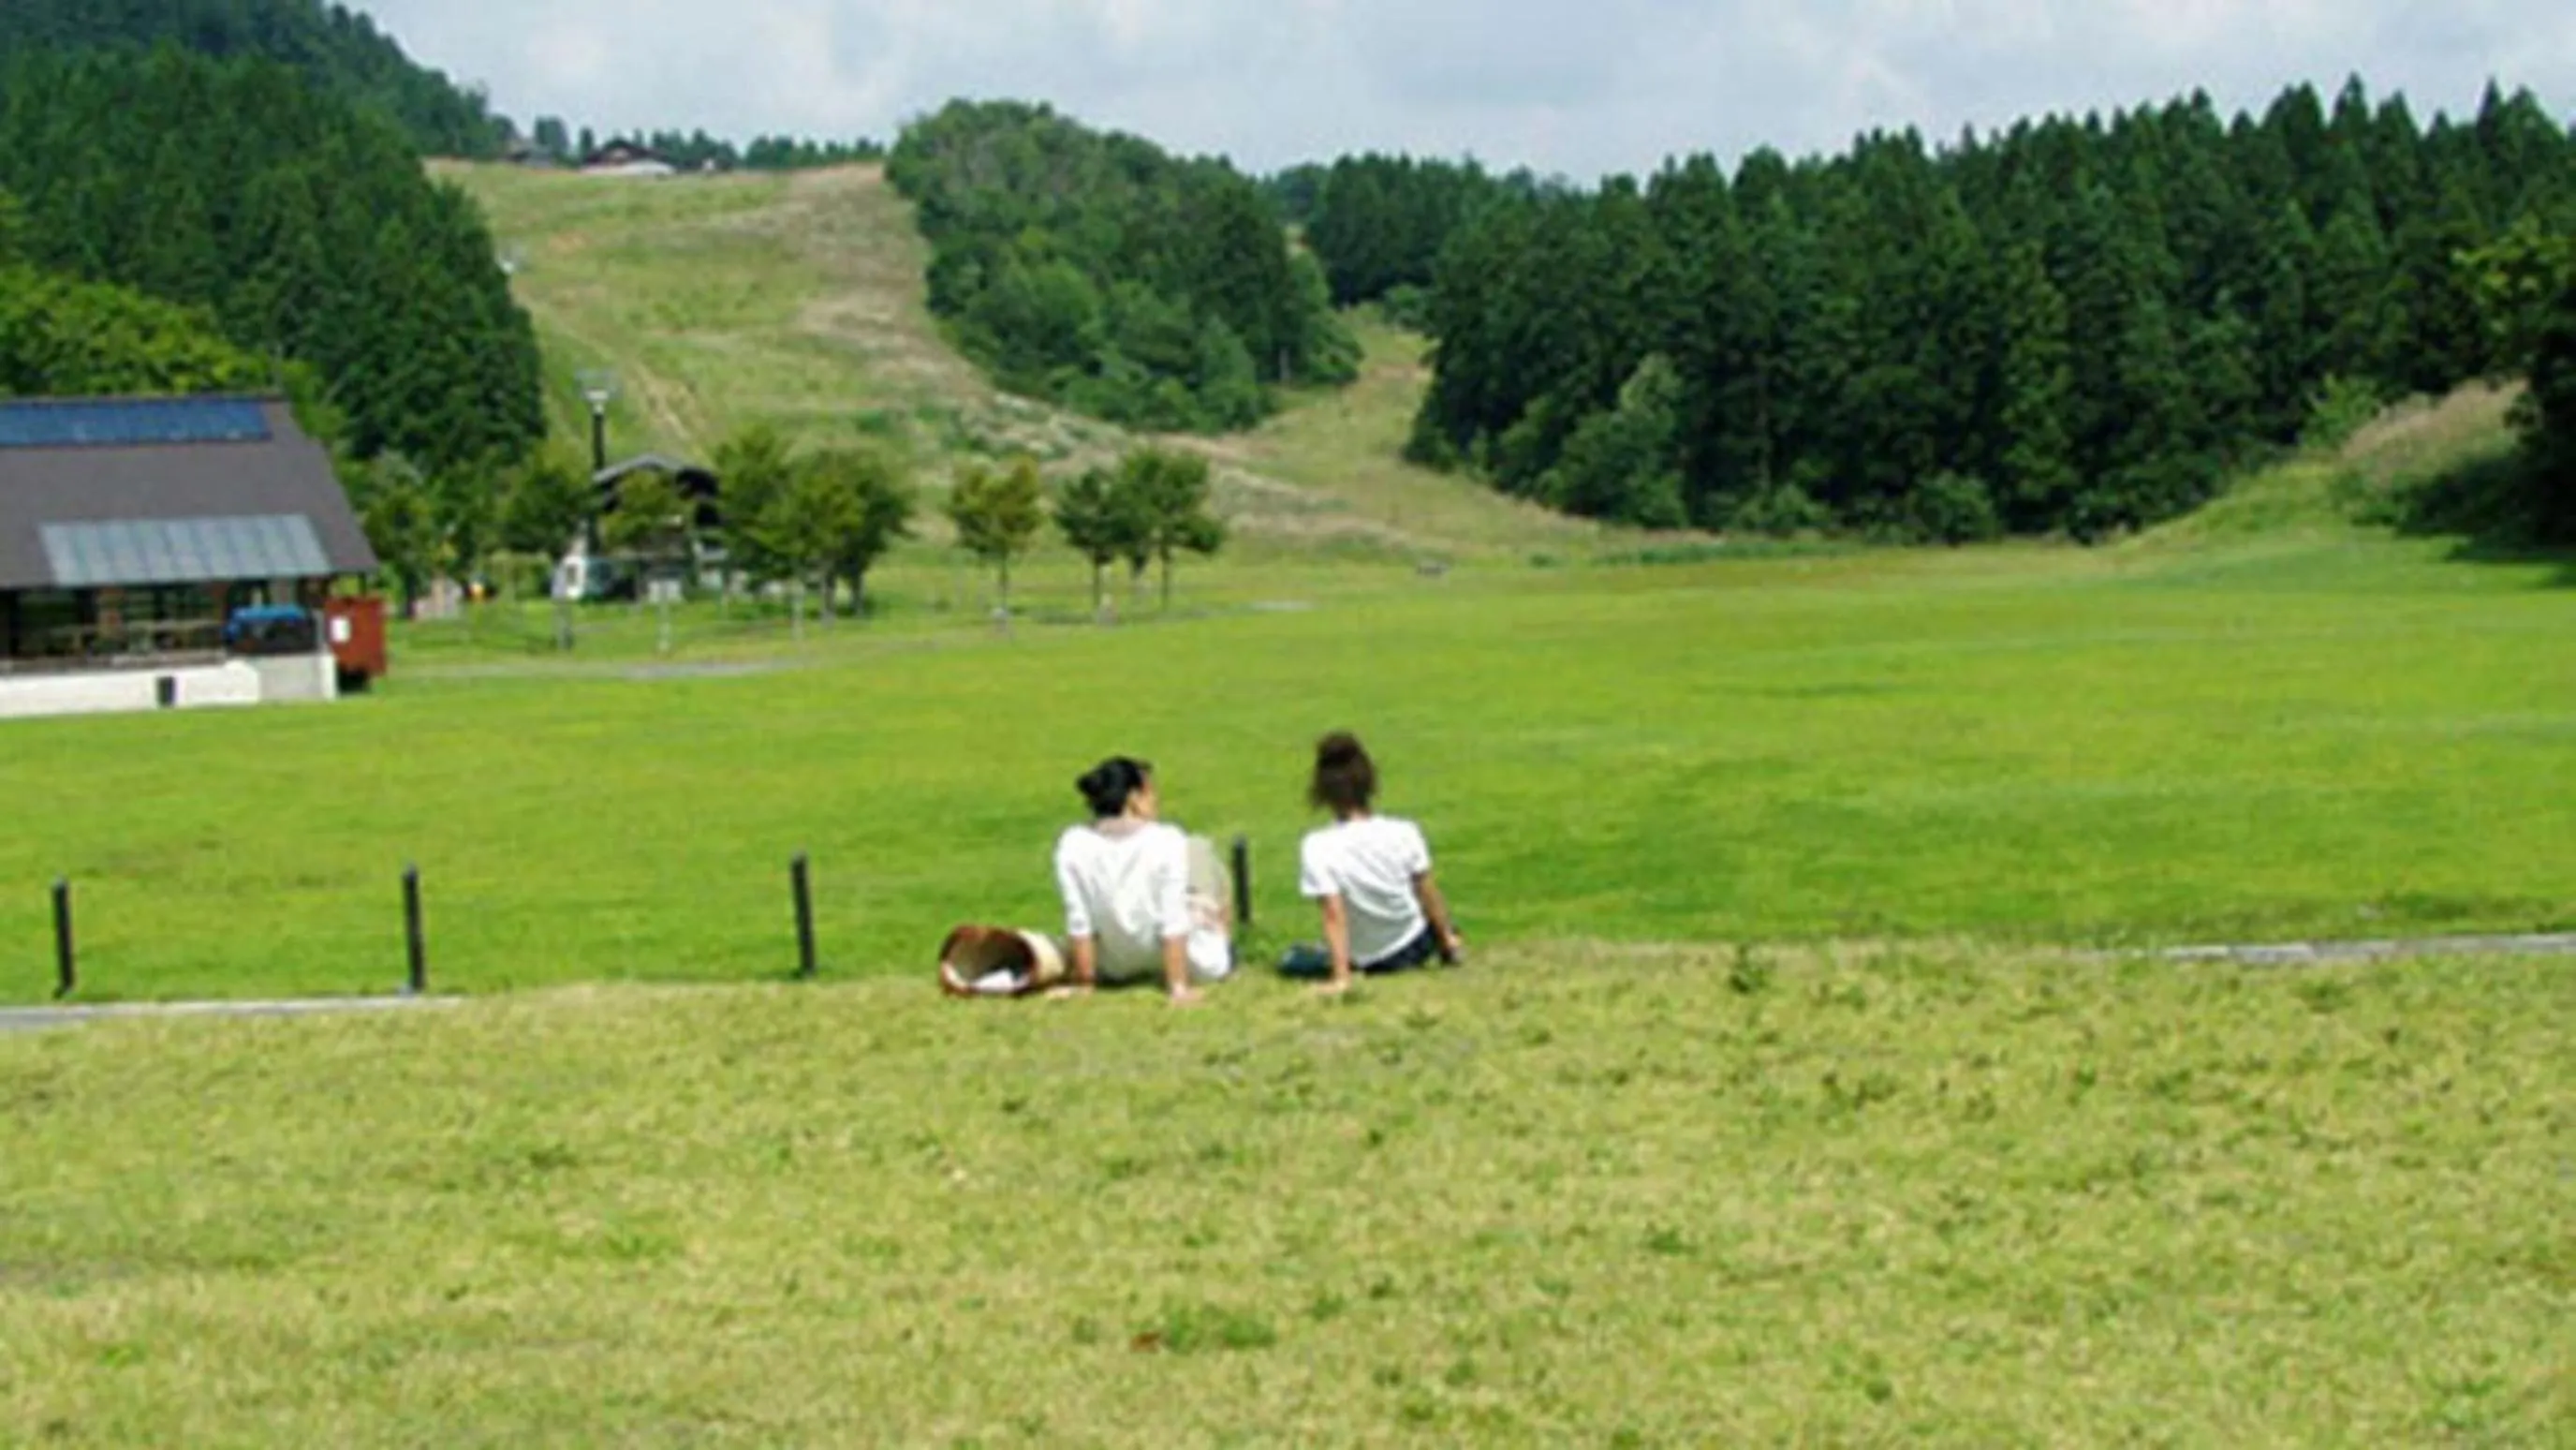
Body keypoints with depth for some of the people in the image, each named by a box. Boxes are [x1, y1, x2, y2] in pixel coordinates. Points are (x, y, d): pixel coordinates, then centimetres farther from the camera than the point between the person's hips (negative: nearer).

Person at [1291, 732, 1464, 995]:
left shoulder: (1317, 848, -28)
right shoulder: (1404, 833, -20)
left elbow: (1334, 916, -26)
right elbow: (1427, 893, -8)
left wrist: (1341, 978, -22)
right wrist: (1448, 936, 8)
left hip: (1368, 961, -1)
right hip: (1417, 946, 1)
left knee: (1293, 961, 22)